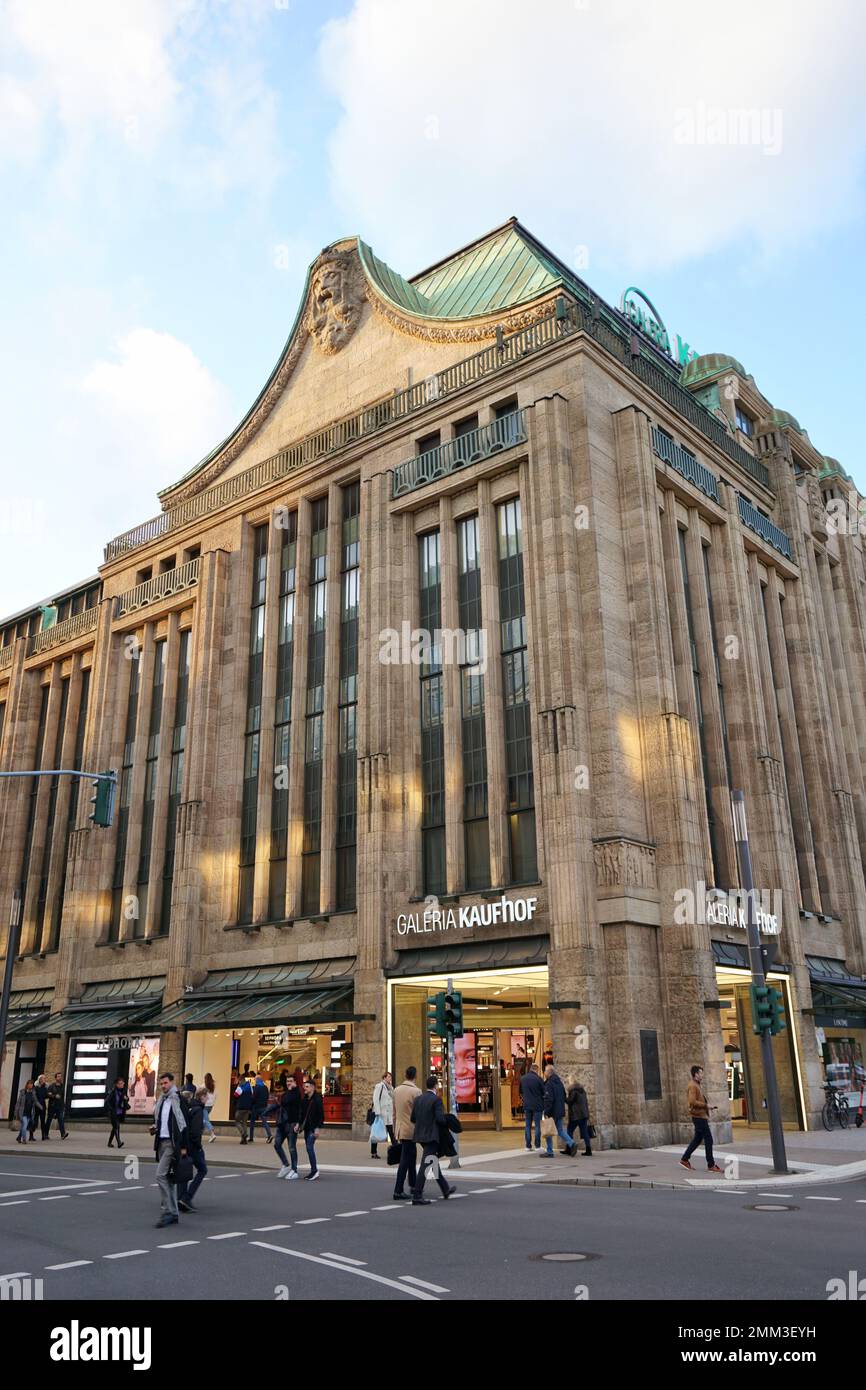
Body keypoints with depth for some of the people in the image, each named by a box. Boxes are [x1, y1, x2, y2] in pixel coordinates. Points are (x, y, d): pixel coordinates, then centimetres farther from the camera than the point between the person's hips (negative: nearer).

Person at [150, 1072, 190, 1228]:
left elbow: (185, 1125, -10)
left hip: (173, 1143, -8)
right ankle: (173, 1214, 18)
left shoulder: (179, 1100, -8)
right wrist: (154, 1127, 4)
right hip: (161, 1142, 8)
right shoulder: (161, 1101, 15)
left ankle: (168, 1212, -11)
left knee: (160, 1175, -16)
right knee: (169, 1178, 11)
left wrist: (184, 1147, -14)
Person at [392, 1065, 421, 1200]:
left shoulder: (397, 1090, 7)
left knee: (412, 1156, 21)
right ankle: (398, 1191, -1)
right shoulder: (416, 1091, -14)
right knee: (405, 1161, -2)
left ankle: (413, 1185, 31)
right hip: (410, 1130, -7)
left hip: (400, 1129, 7)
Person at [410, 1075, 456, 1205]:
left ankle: (445, 1190, 33)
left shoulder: (417, 1099, 6)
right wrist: (448, 1122, 1)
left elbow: (412, 1118, 6)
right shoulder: (436, 1099, -14)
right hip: (431, 1136, -8)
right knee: (425, 1165, -7)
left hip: (421, 1136, 8)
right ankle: (417, 1196, -11)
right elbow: (440, 1118, -20)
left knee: (434, 1162, 20)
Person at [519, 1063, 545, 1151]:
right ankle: (537, 1145, 4)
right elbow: (544, 1092, -5)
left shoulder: (522, 1078, 5)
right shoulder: (538, 1078, -11)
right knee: (537, 1125, 3)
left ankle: (528, 1145, 10)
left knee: (528, 1125, 10)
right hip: (537, 1105, -4)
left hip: (527, 1105, 4)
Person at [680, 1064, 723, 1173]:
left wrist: (709, 1106, 10)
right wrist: (706, 1105, -18)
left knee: (697, 1139, 14)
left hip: (701, 1116, 10)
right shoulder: (692, 1085, -14)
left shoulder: (697, 1085, 18)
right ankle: (711, 1165, 0)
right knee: (708, 1140, -6)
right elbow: (693, 1102, -22)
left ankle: (684, 1160, 19)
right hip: (698, 1116, -10)